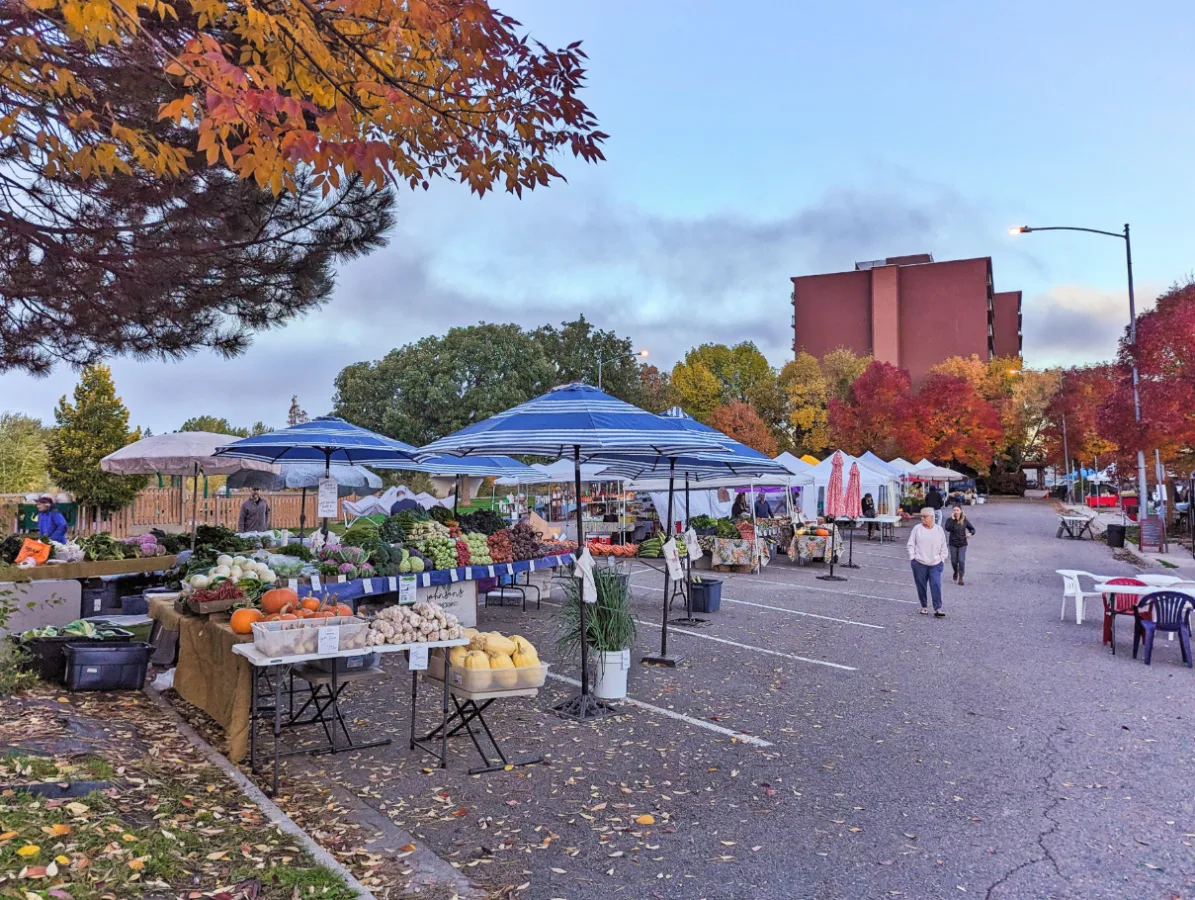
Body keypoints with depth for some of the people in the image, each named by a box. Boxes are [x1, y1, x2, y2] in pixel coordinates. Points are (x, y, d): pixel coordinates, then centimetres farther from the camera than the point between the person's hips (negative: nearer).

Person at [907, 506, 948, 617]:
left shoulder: (939, 529, 5)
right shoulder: (917, 529, 0)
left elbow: (943, 546, 13)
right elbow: (911, 545, 3)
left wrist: (942, 558, 8)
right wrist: (912, 558, -3)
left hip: (935, 564, 0)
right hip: (919, 563, 0)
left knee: (936, 585, -8)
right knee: (921, 586, 7)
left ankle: (938, 609, -5)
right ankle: (923, 606, 21)